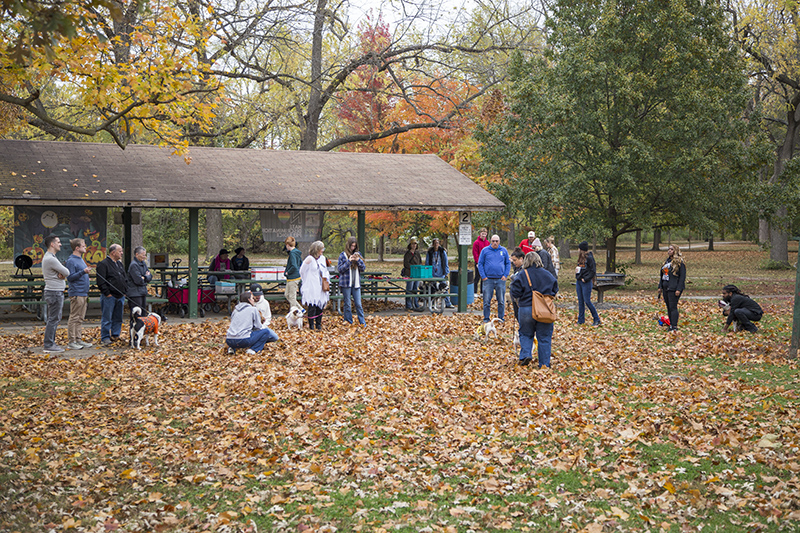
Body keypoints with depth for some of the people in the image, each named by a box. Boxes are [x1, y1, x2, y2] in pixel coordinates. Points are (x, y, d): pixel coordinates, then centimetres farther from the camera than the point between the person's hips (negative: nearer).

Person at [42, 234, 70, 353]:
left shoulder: (50, 257, 16)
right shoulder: (51, 259, -19)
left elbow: (64, 272, 15)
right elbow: (66, 272, -17)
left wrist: (61, 274, -6)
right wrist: (63, 274, 4)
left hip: (56, 292, 11)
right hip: (54, 293, -11)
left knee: (54, 319, 15)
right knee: (53, 319, -8)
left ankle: (51, 343, 21)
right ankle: (49, 346, -5)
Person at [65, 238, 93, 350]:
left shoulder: (81, 259, 17)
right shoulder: (71, 261, -11)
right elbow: (70, 277, -17)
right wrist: (83, 272, -24)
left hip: (84, 293, 9)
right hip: (76, 294, -9)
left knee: (80, 319, 12)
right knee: (74, 318, -6)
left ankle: (78, 339, 16)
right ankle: (71, 342, -3)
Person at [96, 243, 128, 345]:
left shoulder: (120, 264, 16)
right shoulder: (103, 264, -10)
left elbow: (125, 278, 24)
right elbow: (101, 282, -15)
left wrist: (125, 291, 14)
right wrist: (107, 293, -16)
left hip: (120, 297, 8)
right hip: (109, 297, -8)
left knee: (118, 318, 11)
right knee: (107, 318, -3)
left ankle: (115, 335, 21)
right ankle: (105, 338, 2)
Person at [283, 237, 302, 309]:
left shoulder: (292, 253, -19)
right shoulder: (297, 252, 10)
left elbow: (294, 266, -29)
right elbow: (301, 264, 19)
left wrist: (287, 272, -15)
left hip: (293, 278, -10)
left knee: (292, 297, 0)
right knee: (286, 295, 18)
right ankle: (300, 309, 20)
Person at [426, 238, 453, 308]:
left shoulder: (443, 252, 2)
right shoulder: (429, 253, 5)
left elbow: (445, 263, 4)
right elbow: (427, 263, 10)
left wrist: (446, 273, 0)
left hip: (441, 274, -1)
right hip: (432, 274, 1)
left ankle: (448, 303, 3)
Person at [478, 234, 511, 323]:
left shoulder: (504, 251, 8)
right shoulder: (485, 250, 3)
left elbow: (508, 263, 11)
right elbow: (480, 264, 4)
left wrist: (505, 275, -1)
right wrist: (483, 276, -5)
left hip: (500, 279, 1)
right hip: (488, 280, -1)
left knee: (501, 301, 5)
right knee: (486, 301, 0)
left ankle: (501, 318, 15)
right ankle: (486, 318, 9)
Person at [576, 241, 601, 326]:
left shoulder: (589, 258, -13)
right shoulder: (581, 258, 13)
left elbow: (593, 271, -15)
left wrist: (586, 279, -17)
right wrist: (577, 269, 4)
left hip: (586, 282, -9)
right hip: (579, 281, 9)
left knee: (587, 301, -7)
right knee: (580, 301, 10)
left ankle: (596, 320, 3)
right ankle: (581, 320, 17)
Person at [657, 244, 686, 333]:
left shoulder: (679, 262, -8)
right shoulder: (667, 261, 17)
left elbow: (682, 277, -12)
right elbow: (662, 275, 23)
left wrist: (678, 289, -18)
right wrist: (660, 287, 17)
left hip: (673, 289, -8)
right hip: (665, 288, 8)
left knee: (673, 307, -10)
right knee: (668, 307, 10)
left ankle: (674, 327, -8)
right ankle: (671, 324, 17)